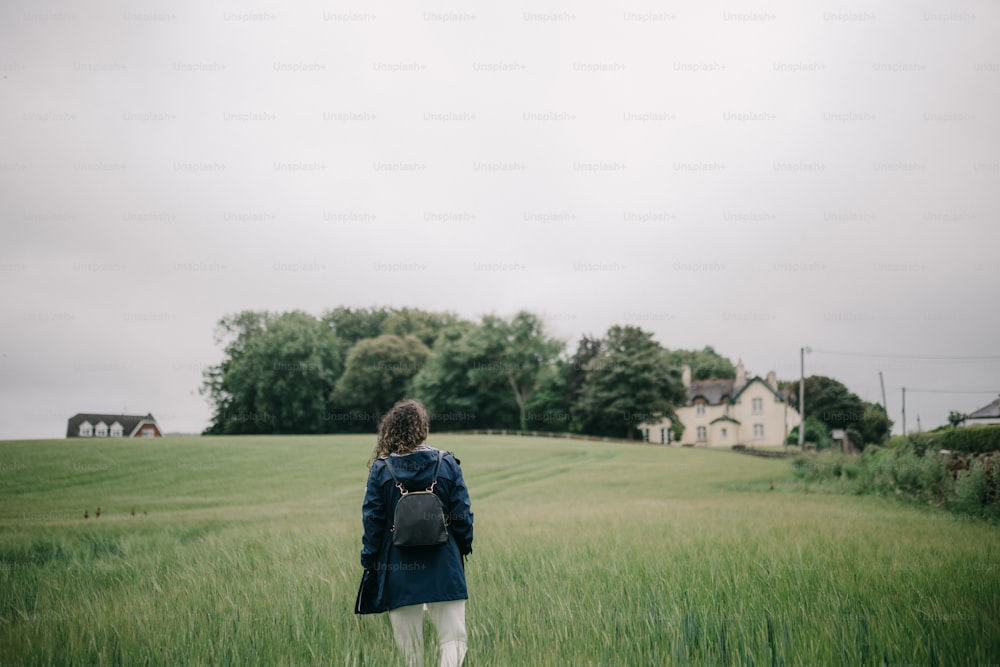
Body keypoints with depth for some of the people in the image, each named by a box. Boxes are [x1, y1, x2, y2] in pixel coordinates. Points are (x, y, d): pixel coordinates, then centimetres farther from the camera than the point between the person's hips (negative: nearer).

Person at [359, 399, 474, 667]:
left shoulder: (381, 469, -5)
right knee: (454, 638, 4)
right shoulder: (447, 464, -4)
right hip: (444, 568, 0)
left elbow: (372, 520, -2)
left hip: (399, 570, 1)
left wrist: (369, 562, 8)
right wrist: (464, 546, 16)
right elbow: (462, 514, -1)